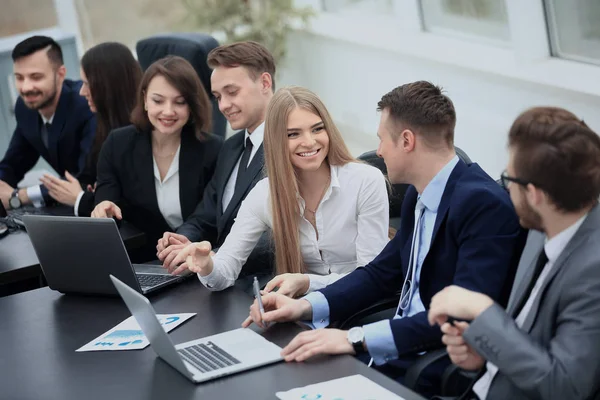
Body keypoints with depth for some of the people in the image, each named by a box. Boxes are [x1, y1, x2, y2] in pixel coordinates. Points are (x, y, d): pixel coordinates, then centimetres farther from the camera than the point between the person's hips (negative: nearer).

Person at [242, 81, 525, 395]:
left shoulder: (484, 204, -20)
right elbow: (381, 273, 14)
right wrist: (305, 306, -1)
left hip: (440, 372, -8)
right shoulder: (418, 196, 7)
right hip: (401, 348, 8)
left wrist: (357, 338, -31)